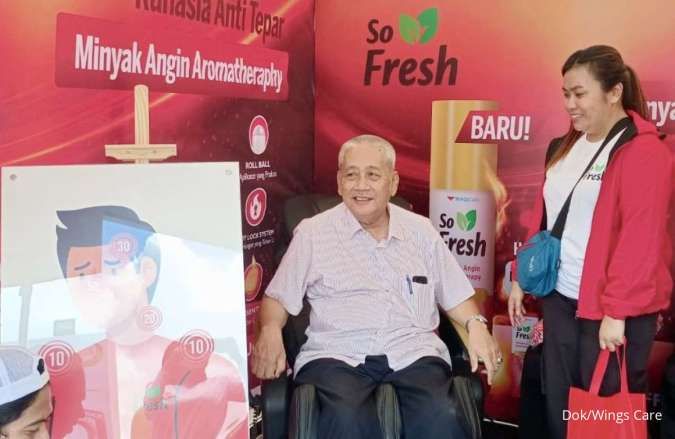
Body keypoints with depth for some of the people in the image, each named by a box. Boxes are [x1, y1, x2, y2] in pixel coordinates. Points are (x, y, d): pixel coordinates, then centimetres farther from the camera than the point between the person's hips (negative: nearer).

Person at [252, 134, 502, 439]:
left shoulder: (421, 230, 14)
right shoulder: (312, 233, 7)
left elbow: (454, 294, 19)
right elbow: (279, 297, 9)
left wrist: (476, 325, -1)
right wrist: (270, 331, -12)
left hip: (413, 352, 2)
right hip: (336, 354, -2)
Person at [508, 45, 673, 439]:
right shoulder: (566, 146, 12)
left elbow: (641, 239, -18)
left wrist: (617, 310, -20)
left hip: (611, 306, -7)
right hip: (560, 297, 7)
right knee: (558, 403, 14)